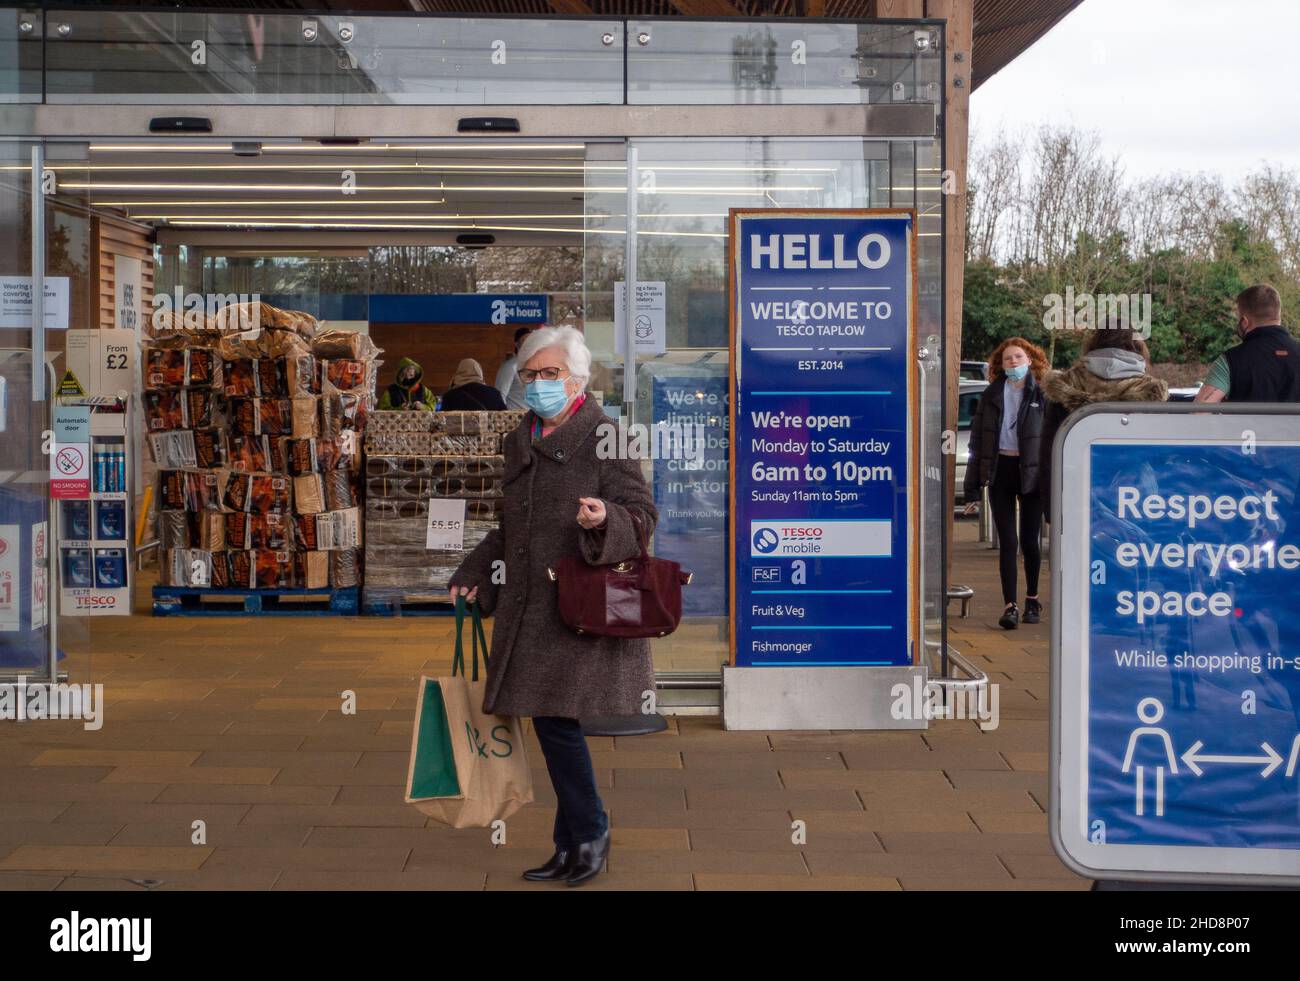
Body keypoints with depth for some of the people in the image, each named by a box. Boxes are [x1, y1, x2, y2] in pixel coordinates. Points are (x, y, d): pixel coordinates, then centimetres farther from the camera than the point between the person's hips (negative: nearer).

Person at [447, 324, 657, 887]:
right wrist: (472, 576, 17)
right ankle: (575, 846, 17)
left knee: (557, 718, -10)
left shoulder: (605, 436, -5)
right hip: (529, 608, 7)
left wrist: (604, 519, -30)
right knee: (549, 722, 7)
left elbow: (642, 514, -9)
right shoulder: (518, 442, 16)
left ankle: (587, 836, 8)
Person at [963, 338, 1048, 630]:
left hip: (1031, 472, -1)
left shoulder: (1041, 395, 0)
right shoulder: (991, 395, 5)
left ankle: (1032, 600, 26)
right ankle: (1010, 606, -2)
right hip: (1000, 471, 1)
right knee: (1007, 542, -3)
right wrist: (972, 489, 1)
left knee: (1029, 541, 6)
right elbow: (977, 441, 5)